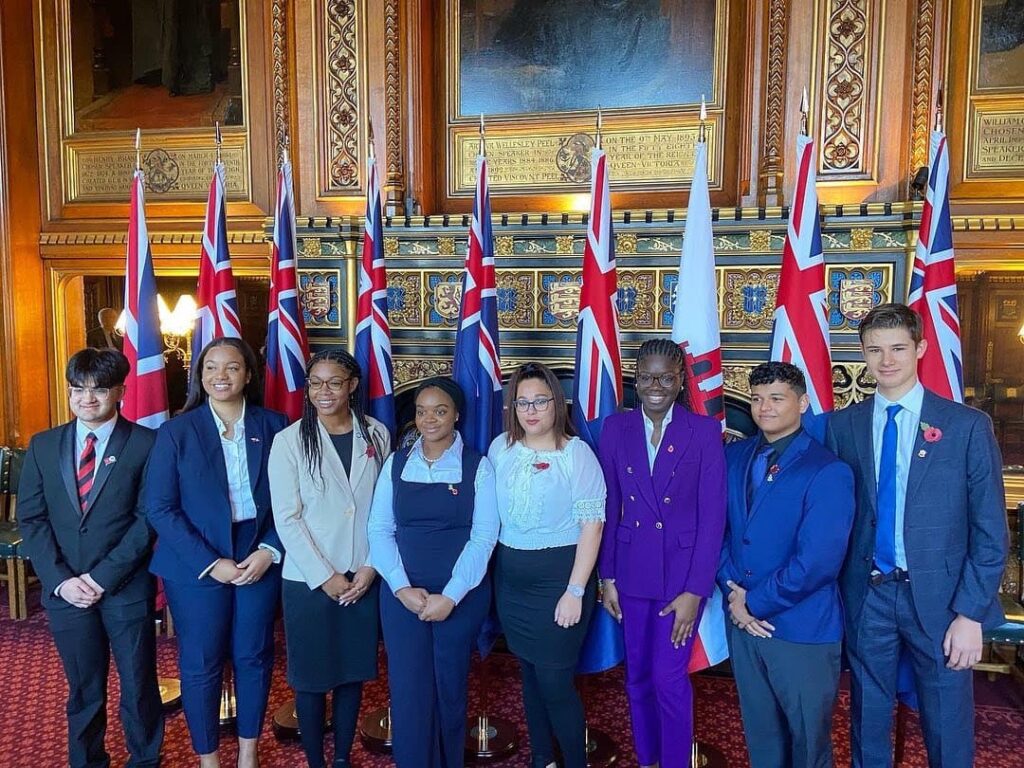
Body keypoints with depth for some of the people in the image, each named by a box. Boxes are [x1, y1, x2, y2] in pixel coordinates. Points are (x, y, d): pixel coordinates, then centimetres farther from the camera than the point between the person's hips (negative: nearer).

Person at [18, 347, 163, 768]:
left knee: (139, 687, 10)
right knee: (83, 691, 17)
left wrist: (105, 576, -14)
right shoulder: (43, 445, 5)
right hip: (65, 590, 3)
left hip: (127, 588, -3)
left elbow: (149, 516, -10)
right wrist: (60, 579, -8)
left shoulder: (146, 443, -6)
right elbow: (31, 518, 3)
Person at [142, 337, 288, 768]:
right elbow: (158, 507, -8)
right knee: (201, 664, 9)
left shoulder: (273, 427, -2)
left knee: (254, 657, 13)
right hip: (197, 567, -1)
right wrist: (210, 563, -14)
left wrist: (269, 550, -12)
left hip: (260, 561, 2)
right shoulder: (177, 431, -6)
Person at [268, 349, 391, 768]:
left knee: (352, 671, 14)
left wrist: (372, 566, -5)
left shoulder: (377, 435, 0)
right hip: (307, 579, -2)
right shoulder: (289, 440, -6)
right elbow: (286, 518, -9)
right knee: (311, 676, 9)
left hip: (364, 577, 2)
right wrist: (324, 576, -11)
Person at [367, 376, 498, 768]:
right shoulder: (396, 464, 4)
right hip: (402, 594, 2)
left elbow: (483, 537, -9)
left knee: (450, 690, 12)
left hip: (461, 595, -1)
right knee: (408, 692, 3)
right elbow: (380, 529, -1)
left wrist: (450, 596, -16)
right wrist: (402, 588, -12)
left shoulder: (478, 467, -3)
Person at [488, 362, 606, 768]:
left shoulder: (577, 452, -12)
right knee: (529, 672, 18)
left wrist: (575, 591, -16)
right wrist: (498, 567, 7)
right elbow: (490, 511, 11)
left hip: (558, 577, -5)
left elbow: (592, 524, -13)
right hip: (510, 578, 5)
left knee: (555, 680, 1)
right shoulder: (500, 447, 1)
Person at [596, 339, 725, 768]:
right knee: (638, 677, 15)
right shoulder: (616, 428, 0)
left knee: (669, 678, 0)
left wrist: (695, 590, -11)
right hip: (632, 571, 3)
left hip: (683, 571, -3)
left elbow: (713, 515, -9)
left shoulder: (704, 431, -8)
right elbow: (608, 507, 3)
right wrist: (607, 577, 3)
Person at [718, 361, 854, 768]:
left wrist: (755, 602, -13)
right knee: (759, 731, 20)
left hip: (802, 628, -5)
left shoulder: (827, 471, -14)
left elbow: (817, 562, -20)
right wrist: (733, 591, -8)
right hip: (741, 620, 5)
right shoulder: (732, 457, 4)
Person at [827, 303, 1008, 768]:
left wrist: (971, 613, -9)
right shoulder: (841, 426, 1)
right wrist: (835, 595, -5)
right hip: (866, 596, 2)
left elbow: (990, 532, -4)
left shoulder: (968, 426, -4)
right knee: (867, 728, 16)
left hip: (939, 598, -1)